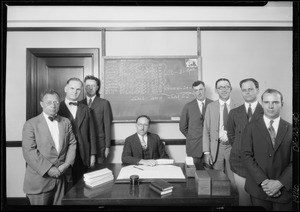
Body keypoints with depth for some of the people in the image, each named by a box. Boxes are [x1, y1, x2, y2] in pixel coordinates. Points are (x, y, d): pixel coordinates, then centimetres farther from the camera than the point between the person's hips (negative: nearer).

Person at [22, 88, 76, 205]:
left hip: (60, 177, 4)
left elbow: (72, 144, 8)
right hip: (39, 180, -3)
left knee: (59, 203, 13)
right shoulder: (30, 124, -6)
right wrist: (48, 169, -16)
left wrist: (67, 163, -6)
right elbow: (29, 151, -13)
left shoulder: (66, 122, 8)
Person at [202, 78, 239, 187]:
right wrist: (206, 152, -4)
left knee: (233, 180, 5)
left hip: (232, 147, 0)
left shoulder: (237, 107, 2)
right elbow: (206, 130, 1)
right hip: (216, 147, 0)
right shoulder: (211, 106, 3)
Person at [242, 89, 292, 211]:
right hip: (258, 188, 0)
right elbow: (246, 156, -7)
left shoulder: (290, 129, 1)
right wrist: (263, 181, -14)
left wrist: (280, 182, -13)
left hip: (284, 189, 1)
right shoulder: (251, 128, -1)